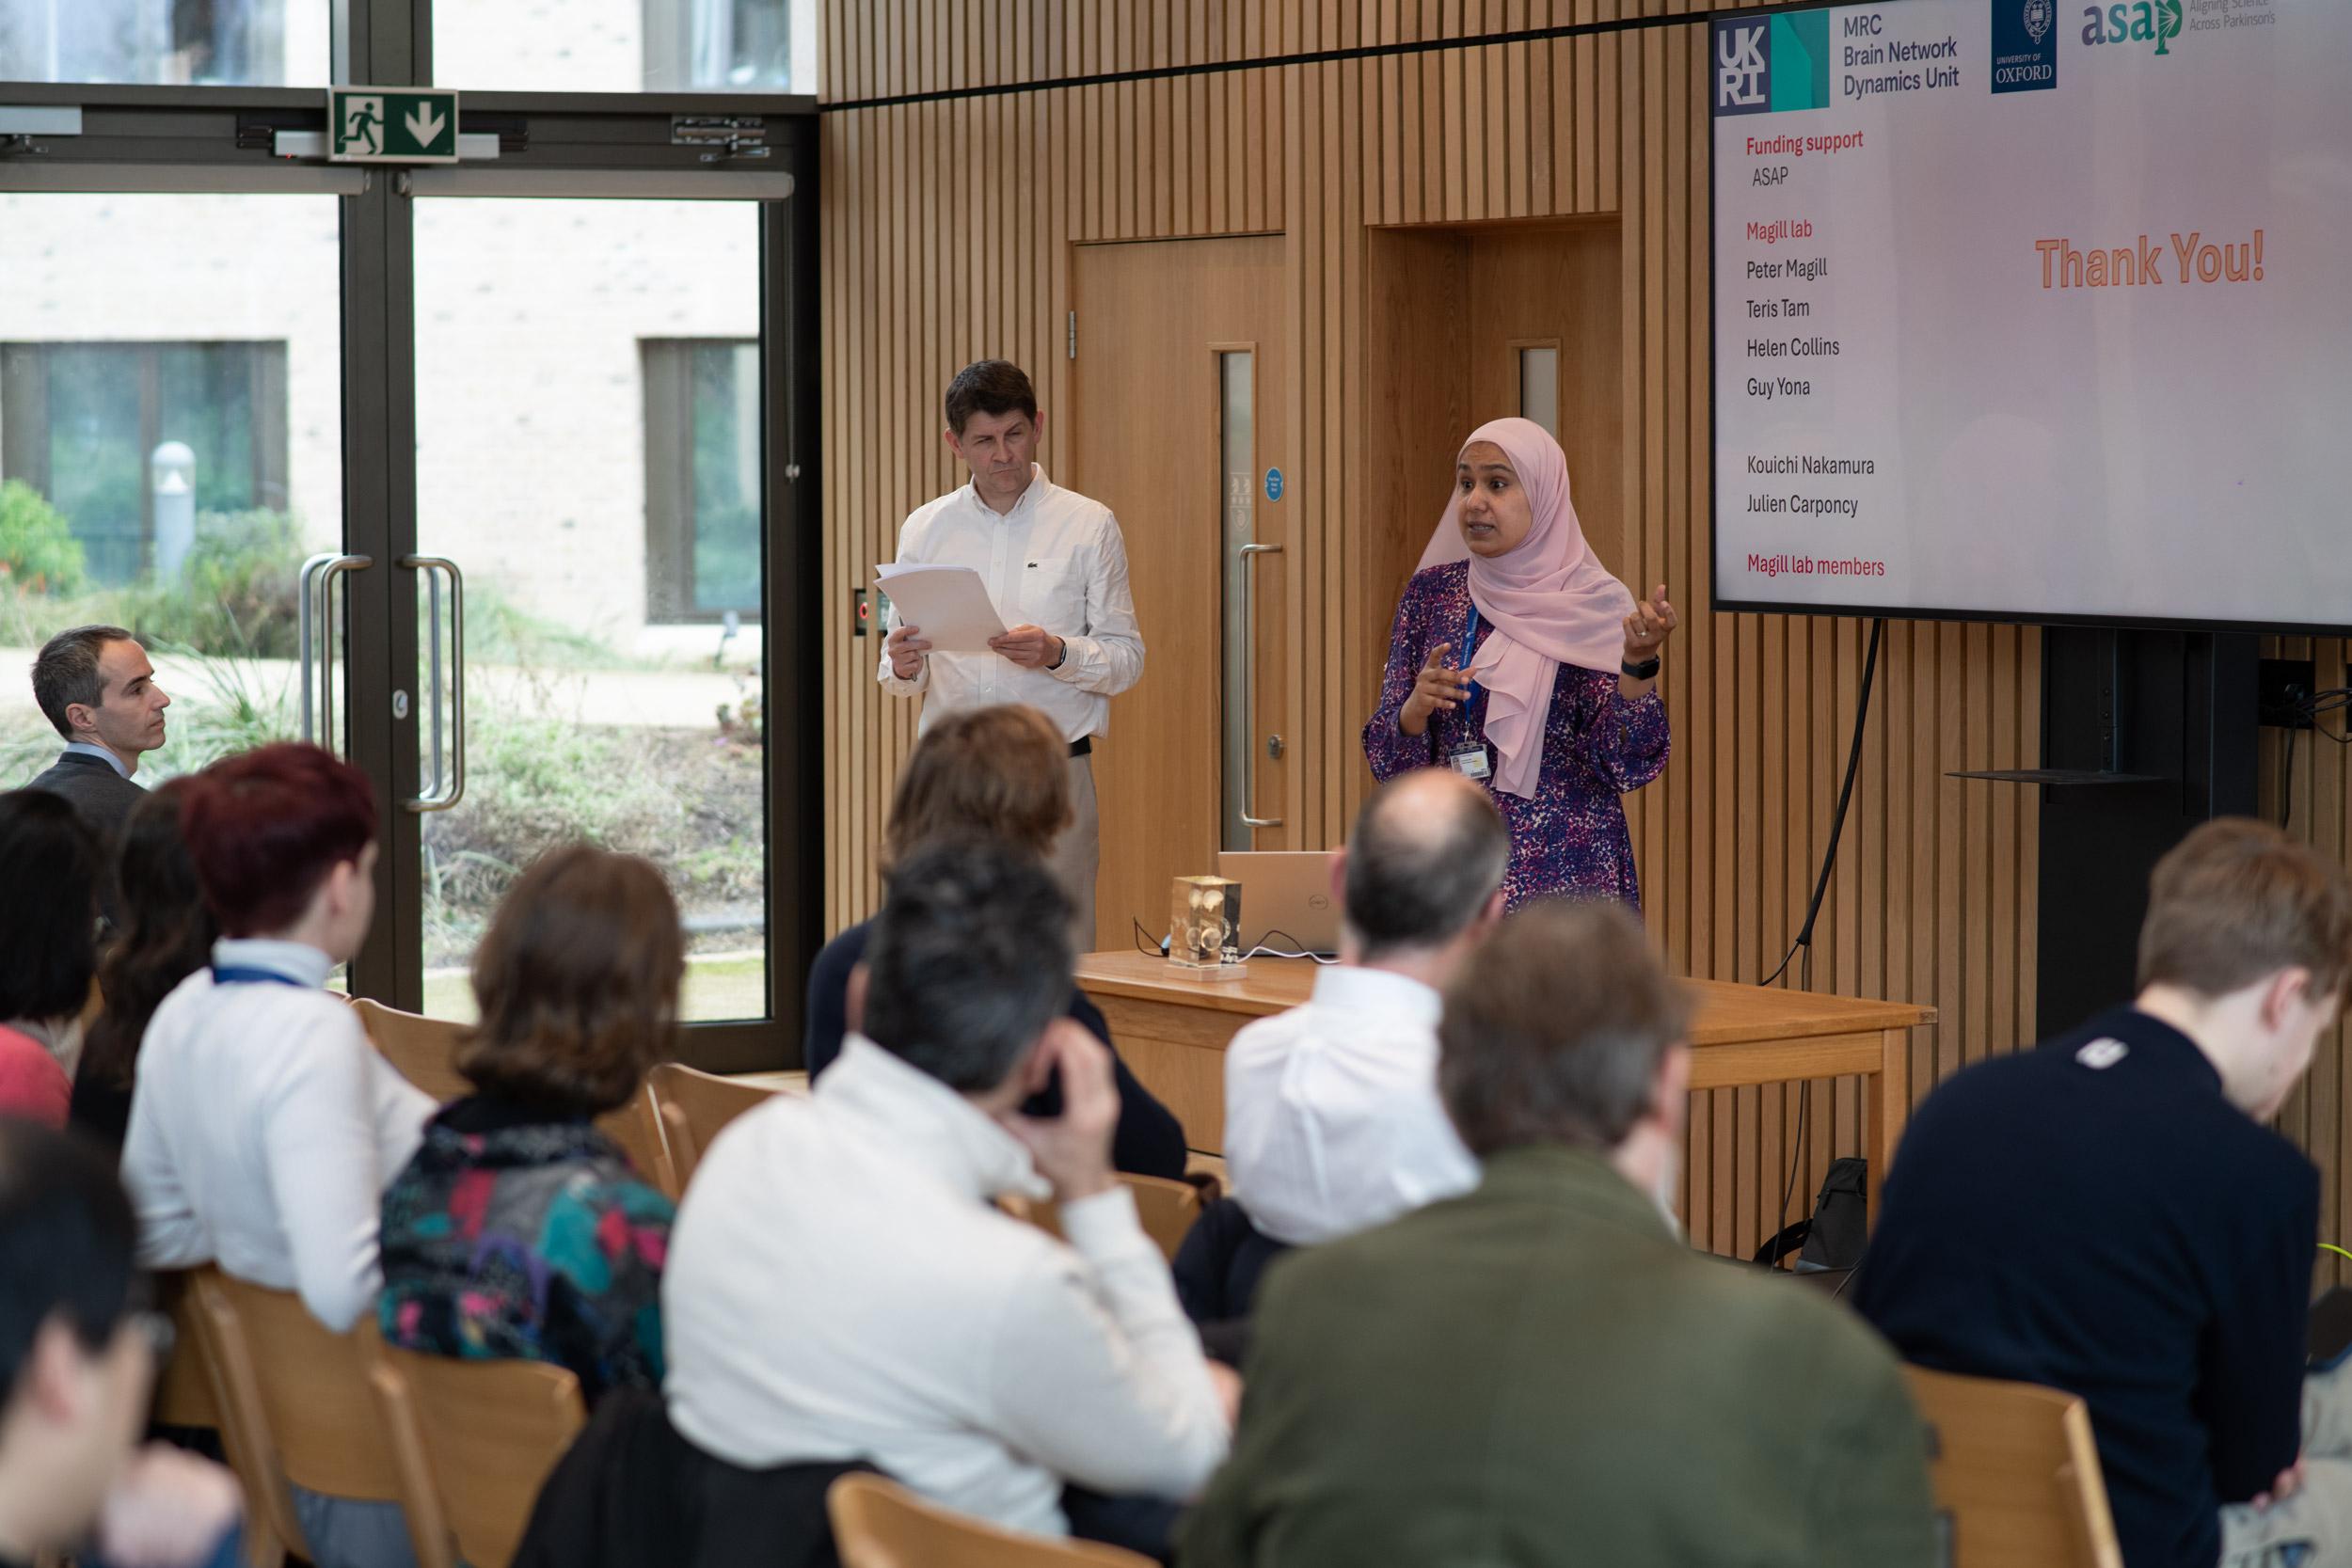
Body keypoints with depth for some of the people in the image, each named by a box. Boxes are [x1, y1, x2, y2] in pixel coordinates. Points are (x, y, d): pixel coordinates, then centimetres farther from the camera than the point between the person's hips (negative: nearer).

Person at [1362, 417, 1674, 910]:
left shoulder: (1593, 605, -7)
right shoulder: (1431, 591, 3)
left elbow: (1629, 766, -12)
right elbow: (1387, 758, 3)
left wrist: (1638, 663, -27)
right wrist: (1416, 707, -17)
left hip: (1562, 868, -3)